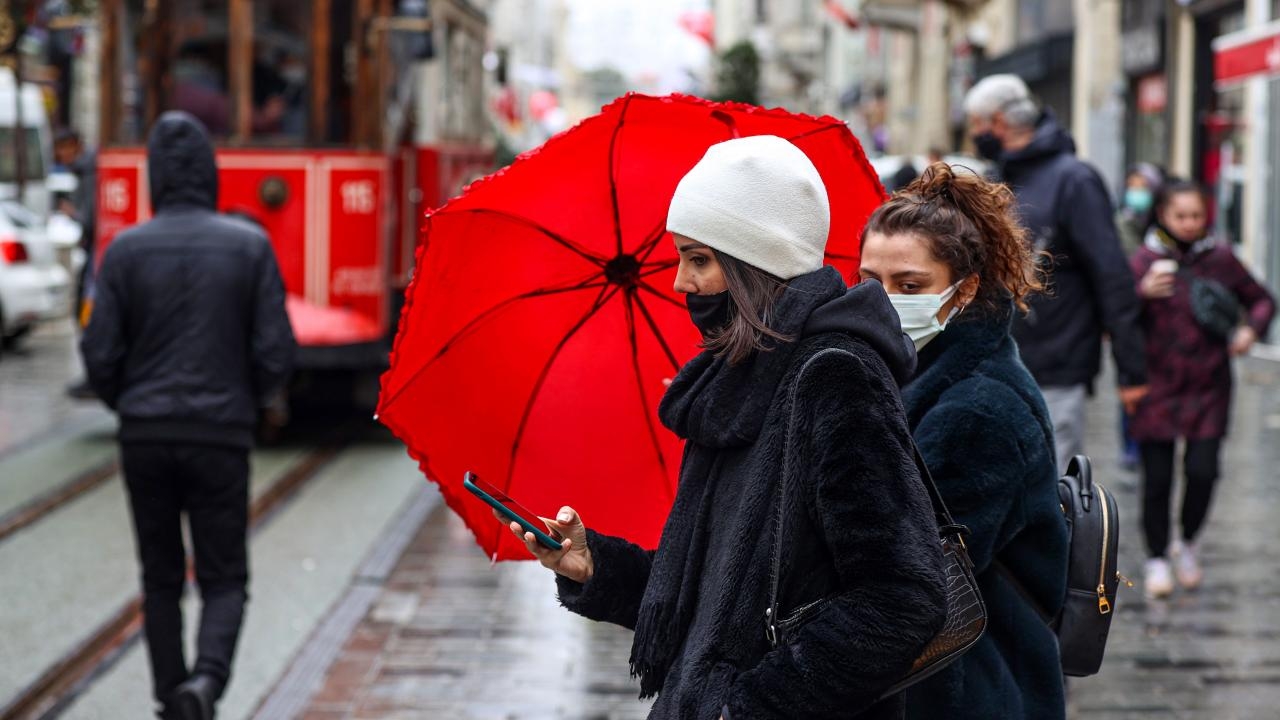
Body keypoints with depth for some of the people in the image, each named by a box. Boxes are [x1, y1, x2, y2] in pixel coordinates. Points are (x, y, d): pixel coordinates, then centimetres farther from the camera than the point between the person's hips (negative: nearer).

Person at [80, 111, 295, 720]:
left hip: (144, 439, 1)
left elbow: (100, 356, -4)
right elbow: (274, 355, -5)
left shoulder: (126, 250, -3)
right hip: (220, 437, -1)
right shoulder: (249, 246, -3)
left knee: (161, 579, 15)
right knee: (224, 580, 7)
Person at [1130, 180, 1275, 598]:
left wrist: (1251, 329, -3)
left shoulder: (1220, 258, 3)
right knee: (1157, 478, 0)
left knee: (1202, 470, -7)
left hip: (1208, 388, 1)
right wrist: (1143, 293, -28)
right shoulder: (1146, 260, -3)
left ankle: (1188, 544, 20)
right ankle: (1157, 558, 18)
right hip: (1158, 386, -1)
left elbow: (1261, 300, 17)